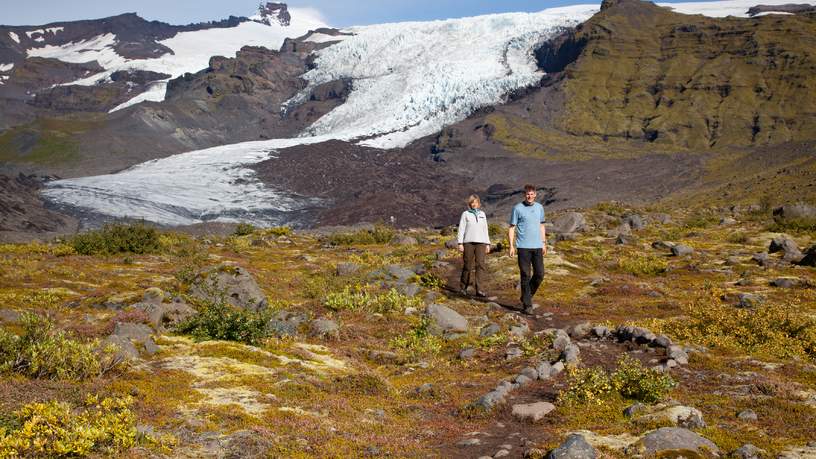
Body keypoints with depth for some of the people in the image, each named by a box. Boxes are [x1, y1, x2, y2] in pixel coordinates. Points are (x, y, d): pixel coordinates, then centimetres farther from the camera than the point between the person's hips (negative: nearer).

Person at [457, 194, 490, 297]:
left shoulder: (482, 214, 15)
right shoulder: (466, 214, 4)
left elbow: (485, 230, 17)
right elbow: (461, 229, 1)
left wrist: (488, 244, 13)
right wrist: (460, 243, -7)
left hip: (481, 243, 3)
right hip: (468, 242, -2)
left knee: (480, 265, -10)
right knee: (468, 266, 2)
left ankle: (479, 290, -14)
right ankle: (463, 287, 21)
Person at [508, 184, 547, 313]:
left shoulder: (539, 207, 11)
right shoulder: (517, 208, -3)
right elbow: (512, 228, -1)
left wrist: (544, 244, 16)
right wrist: (511, 246, -9)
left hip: (537, 246, 4)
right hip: (523, 247, -4)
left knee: (539, 274, 2)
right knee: (526, 276, -3)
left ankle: (526, 296, 23)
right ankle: (527, 304, 4)